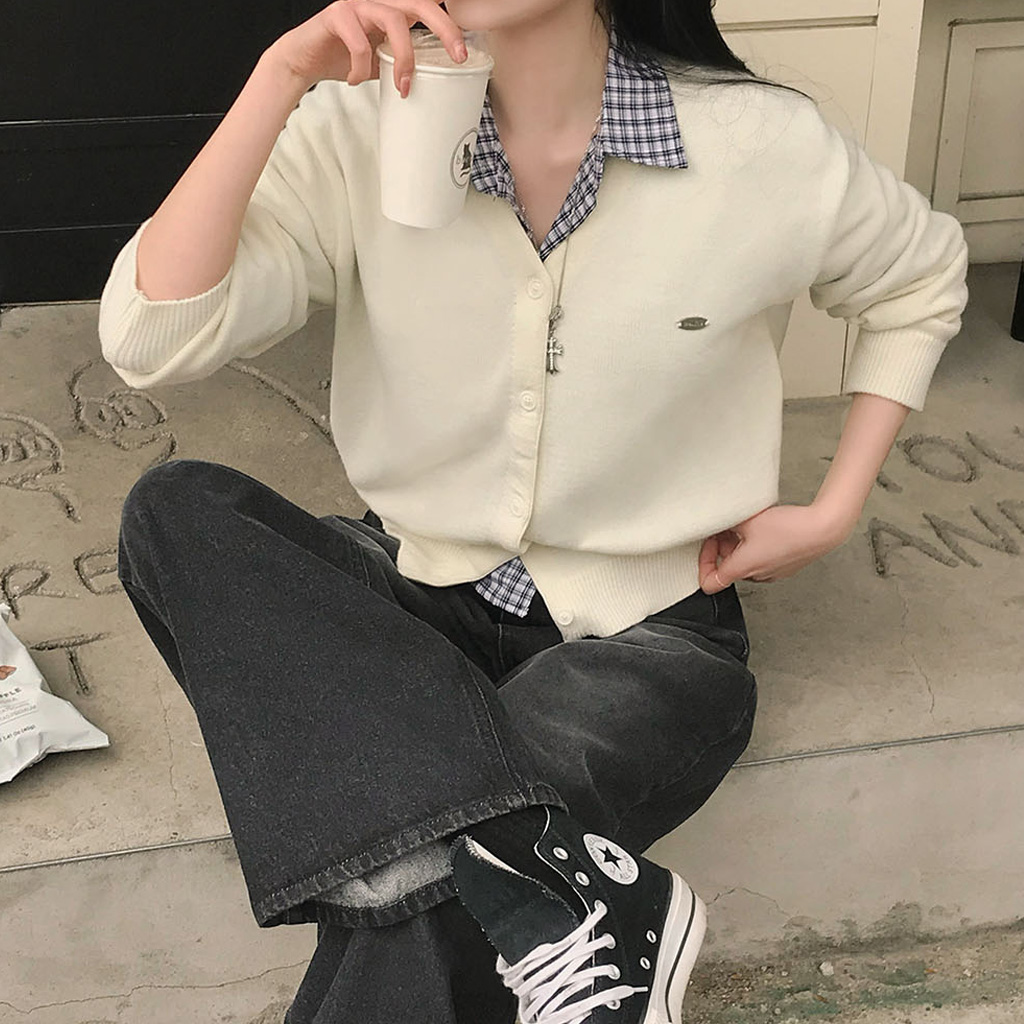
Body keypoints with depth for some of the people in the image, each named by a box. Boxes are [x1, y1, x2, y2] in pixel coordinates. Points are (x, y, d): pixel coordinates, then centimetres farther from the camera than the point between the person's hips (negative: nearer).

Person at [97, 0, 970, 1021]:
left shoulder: (765, 149, -10)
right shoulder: (359, 131, -7)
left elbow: (922, 282, 9)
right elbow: (148, 339, -17)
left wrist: (832, 515, 1)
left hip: (641, 630, -4)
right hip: (423, 599, 5)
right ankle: (553, 890, -32)